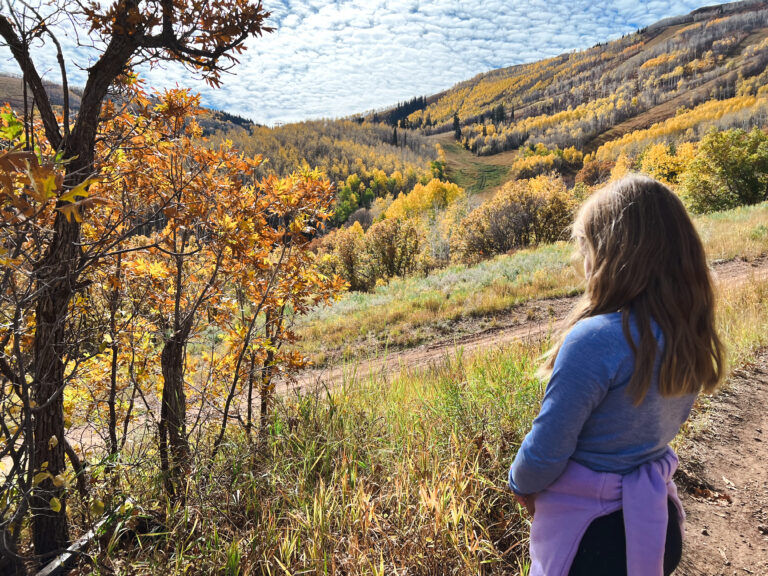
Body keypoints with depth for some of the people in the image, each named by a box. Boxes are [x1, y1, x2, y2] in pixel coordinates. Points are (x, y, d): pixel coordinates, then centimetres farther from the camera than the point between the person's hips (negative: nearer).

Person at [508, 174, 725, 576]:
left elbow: (546, 450, -23)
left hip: (588, 528, -7)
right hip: (656, 517, 7)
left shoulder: (594, 339, -31)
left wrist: (522, 484, -3)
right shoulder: (691, 334, -6)